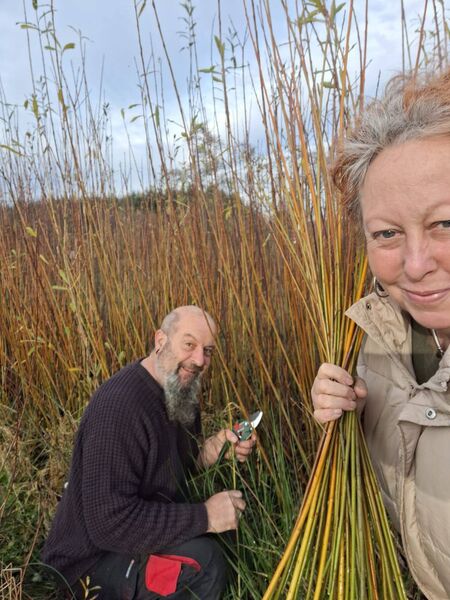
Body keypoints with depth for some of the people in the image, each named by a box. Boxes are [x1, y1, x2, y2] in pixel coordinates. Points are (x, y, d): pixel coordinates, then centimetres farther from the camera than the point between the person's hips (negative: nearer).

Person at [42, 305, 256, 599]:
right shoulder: (119, 406, -30)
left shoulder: (180, 392, -1)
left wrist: (213, 450, -10)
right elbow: (110, 523, -32)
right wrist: (204, 516, -28)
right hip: (92, 562, -8)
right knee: (202, 560, -29)